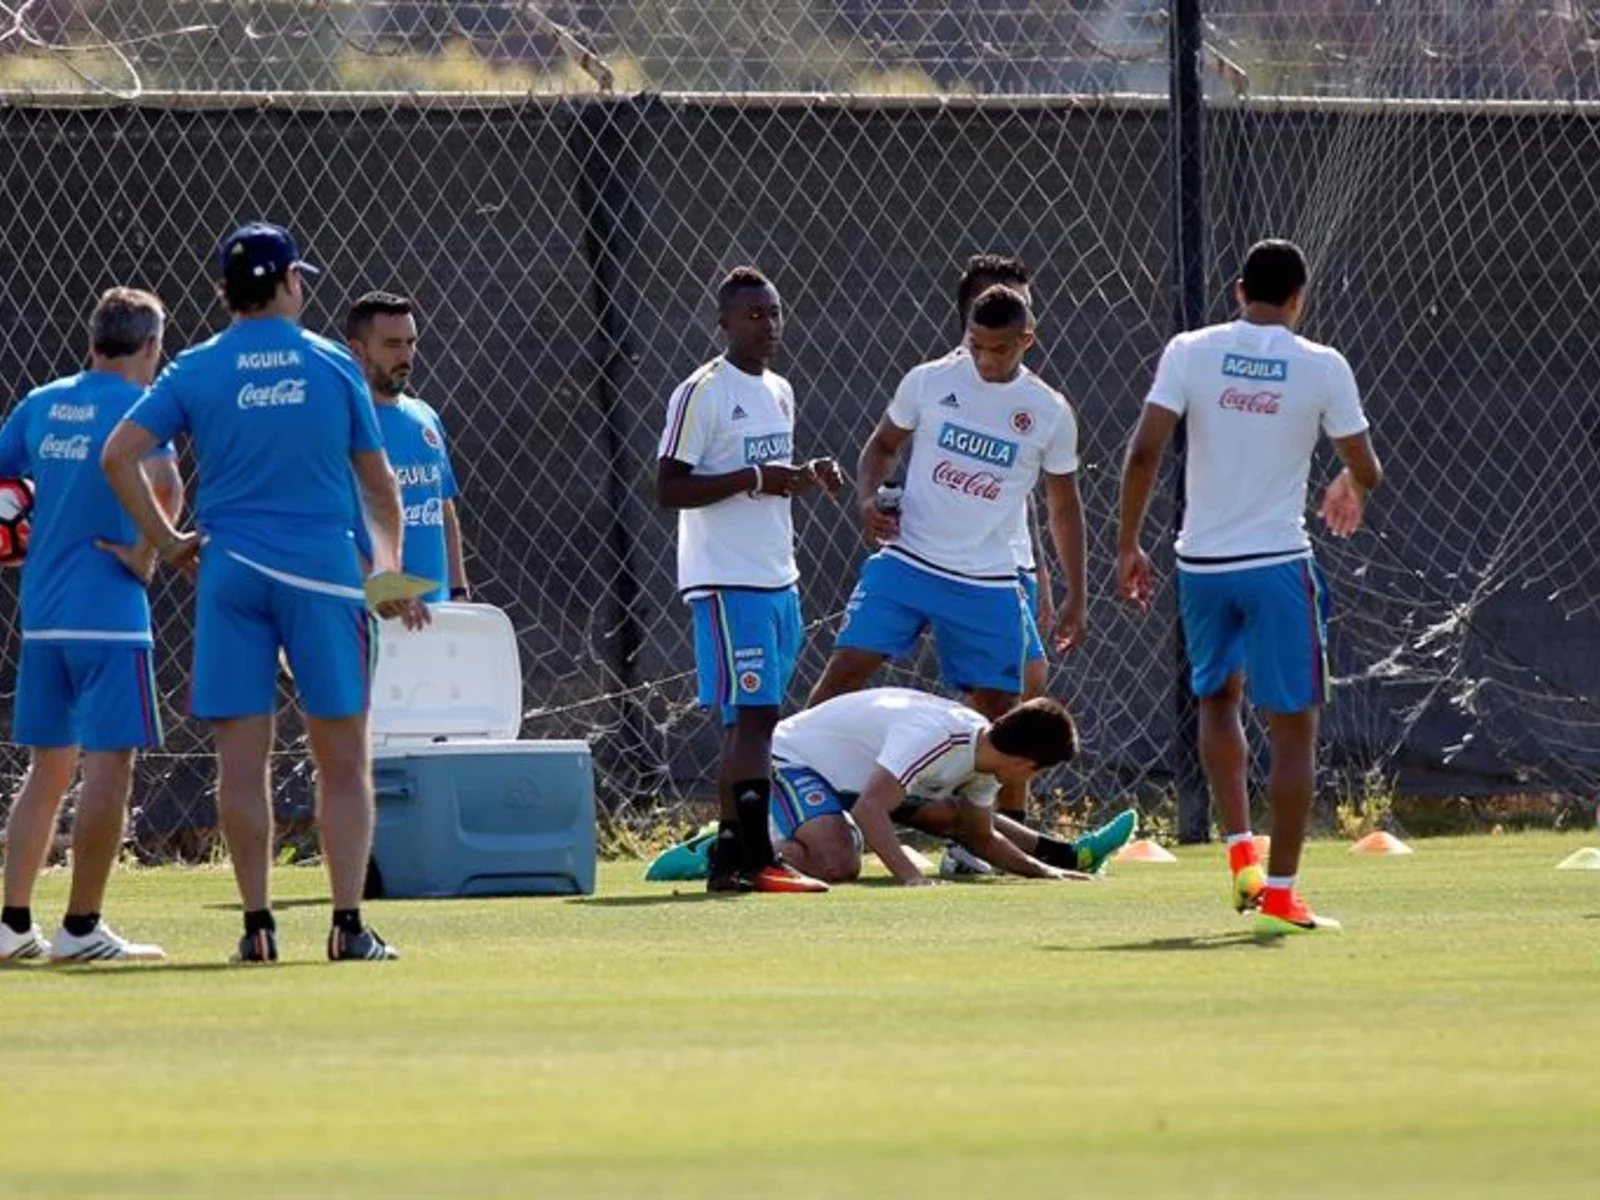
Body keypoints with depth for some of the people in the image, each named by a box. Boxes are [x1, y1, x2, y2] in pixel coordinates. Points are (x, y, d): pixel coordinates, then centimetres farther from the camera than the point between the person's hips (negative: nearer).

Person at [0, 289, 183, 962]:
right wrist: (147, 553, -13)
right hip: (109, 608, -6)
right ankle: (82, 928, -6)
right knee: (109, 764, -3)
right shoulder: (138, 406, -7)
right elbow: (161, 482, -25)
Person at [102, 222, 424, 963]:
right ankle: (348, 924, -3)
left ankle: (258, 924, 2)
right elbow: (379, 485, 10)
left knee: (242, 758, 4)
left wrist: (166, 542, 6)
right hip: (323, 570, -1)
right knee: (343, 759, 3)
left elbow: (118, 456, -4)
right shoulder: (334, 367, 3)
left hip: (230, 571, 1)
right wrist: (390, 570, 23)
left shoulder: (195, 372, 3)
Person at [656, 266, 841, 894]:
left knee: (754, 720, 6)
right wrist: (754, 479, -20)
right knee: (753, 714, -14)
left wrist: (806, 477, 7)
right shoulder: (701, 394, -9)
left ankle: (729, 855, 8)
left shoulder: (779, 393, 17)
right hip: (727, 581, -8)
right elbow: (668, 489, -14)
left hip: (779, 579, 8)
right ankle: (754, 859, -16)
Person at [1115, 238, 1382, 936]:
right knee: (1293, 727, 4)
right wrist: (1349, 490, 25)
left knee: (1219, 698, 26)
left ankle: (1240, 851, 15)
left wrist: (1128, 546, 2)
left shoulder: (1189, 353, -2)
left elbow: (1144, 451, -8)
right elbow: (1366, 471, 0)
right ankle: (1280, 891, 1)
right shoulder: (1322, 367, -4)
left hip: (1202, 563, 3)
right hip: (1278, 563, -3)